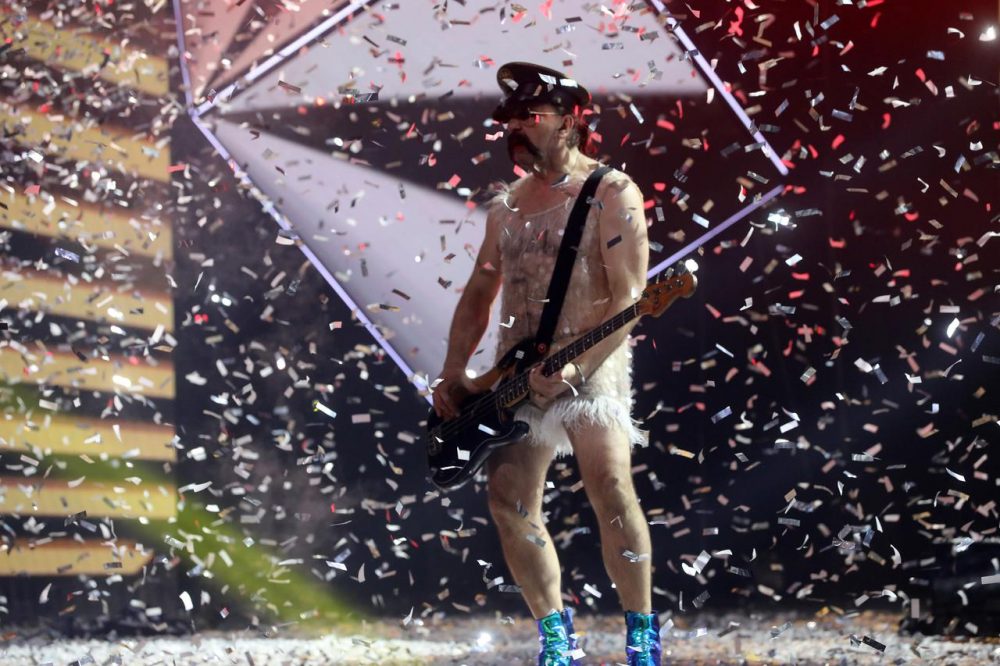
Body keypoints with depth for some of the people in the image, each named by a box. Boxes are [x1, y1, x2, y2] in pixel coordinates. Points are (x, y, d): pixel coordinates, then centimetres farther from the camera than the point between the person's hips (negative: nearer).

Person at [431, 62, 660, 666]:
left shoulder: (611, 194, -5)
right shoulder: (507, 205, 15)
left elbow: (629, 296, -13)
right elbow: (479, 294, 20)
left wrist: (577, 365, -23)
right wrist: (454, 372, 7)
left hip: (591, 365, -6)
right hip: (517, 373, 6)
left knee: (611, 492, -20)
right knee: (511, 503, -4)